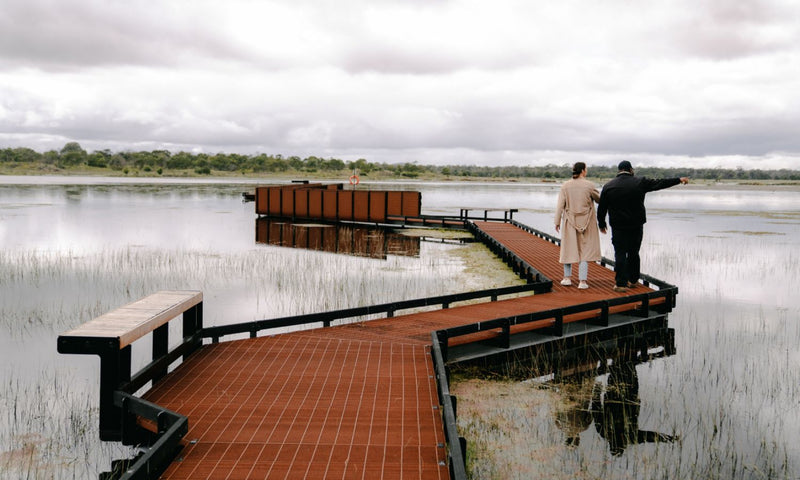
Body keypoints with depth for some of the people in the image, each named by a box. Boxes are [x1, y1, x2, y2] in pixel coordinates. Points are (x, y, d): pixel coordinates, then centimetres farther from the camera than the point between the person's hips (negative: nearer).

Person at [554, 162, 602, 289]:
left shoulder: (565, 186, -4)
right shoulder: (589, 185, -9)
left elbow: (560, 205, -4)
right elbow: (599, 199, 4)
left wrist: (557, 222, 3)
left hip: (570, 221, 2)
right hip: (586, 222, -2)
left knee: (569, 249, 14)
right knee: (585, 250, 4)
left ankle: (567, 277, 18)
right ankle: (582, 281, 1)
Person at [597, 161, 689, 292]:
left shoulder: (608, 186, -1)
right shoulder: (640, 183, -2)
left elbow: (602, 208, 2)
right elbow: (660, 183, 6)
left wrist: (601, 224, 14)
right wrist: (679, 180, 18)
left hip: (618, 227, -1)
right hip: (636, 226, 1)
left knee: (620, 254, 0)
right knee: (633, 253, 14)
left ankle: (621, 283, -5)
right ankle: (633, 280, 23)